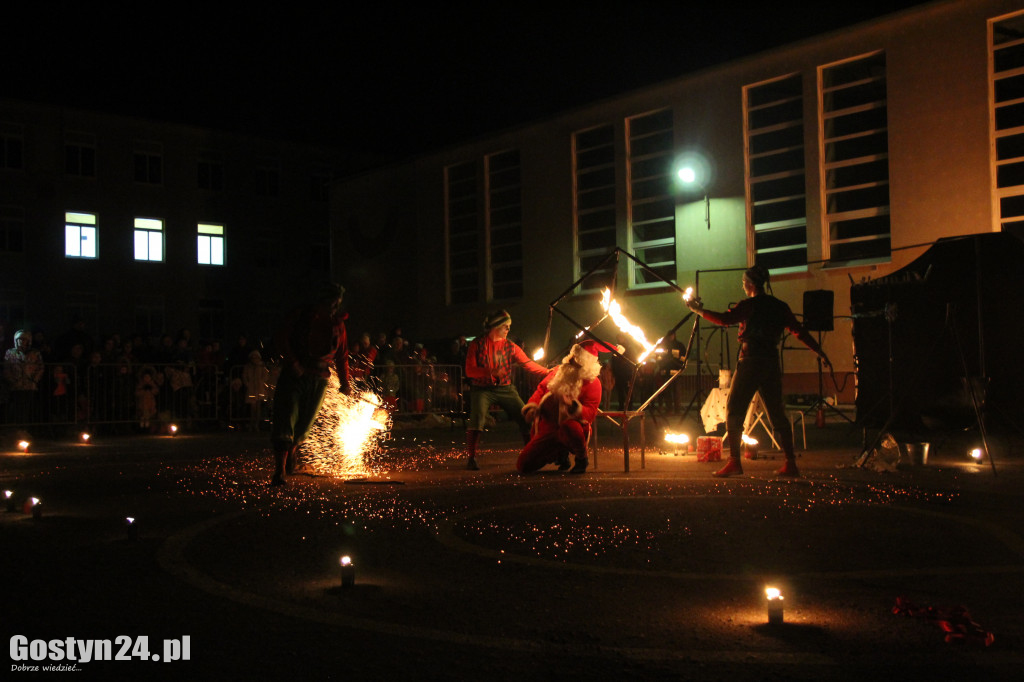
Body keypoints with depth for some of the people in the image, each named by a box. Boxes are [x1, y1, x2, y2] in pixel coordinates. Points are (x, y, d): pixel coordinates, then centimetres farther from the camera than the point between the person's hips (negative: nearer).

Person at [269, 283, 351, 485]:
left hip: (319, 379, 3)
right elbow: (282, 338, -1)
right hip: (294, 374, -3)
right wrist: (292, 362, -12)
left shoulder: (337, 324, 10)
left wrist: (344, 381, 12)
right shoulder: (302, 315, 1)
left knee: (305, 422, 5)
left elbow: (342, 355, 16)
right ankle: (279, 470, -13)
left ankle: (293, 449, 36)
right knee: (285, 417, -12)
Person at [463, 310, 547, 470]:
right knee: (477, 418, -25)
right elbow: (470, 371, -7)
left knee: (525, 417, -7)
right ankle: (470, 458, -18)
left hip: (505, 389, 3)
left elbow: (528, 364, 6)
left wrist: (548, 373, -5)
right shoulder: (477, 344, 0)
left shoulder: (510, 346, 8)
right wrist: (491, 372, -22)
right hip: (483, 389, -3)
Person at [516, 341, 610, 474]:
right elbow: (541, 390, 14)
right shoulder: (558, 372, 8)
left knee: (569, 426, -45)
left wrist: (572, 405, -35)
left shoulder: (592, 382, -9)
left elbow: (590, 414, -17)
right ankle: (561, 454, 25)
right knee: (523, 465, -1)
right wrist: (531, 407, -4)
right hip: (548, 429, 6)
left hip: (570, 428, -6)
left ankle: (581, 458, -11)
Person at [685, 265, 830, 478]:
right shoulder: (779, 307, 11)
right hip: (771, 364, 6)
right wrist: (821, 353, 22)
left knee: (734, 411, 0)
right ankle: (790, 463, 8)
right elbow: (800, 332, 14)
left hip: (750, 364, -6)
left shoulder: (749, 306, -7)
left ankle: (734, 462, -6)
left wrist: (699, 311, -6)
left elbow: (724, 319, -18)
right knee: (777, 413, 10)